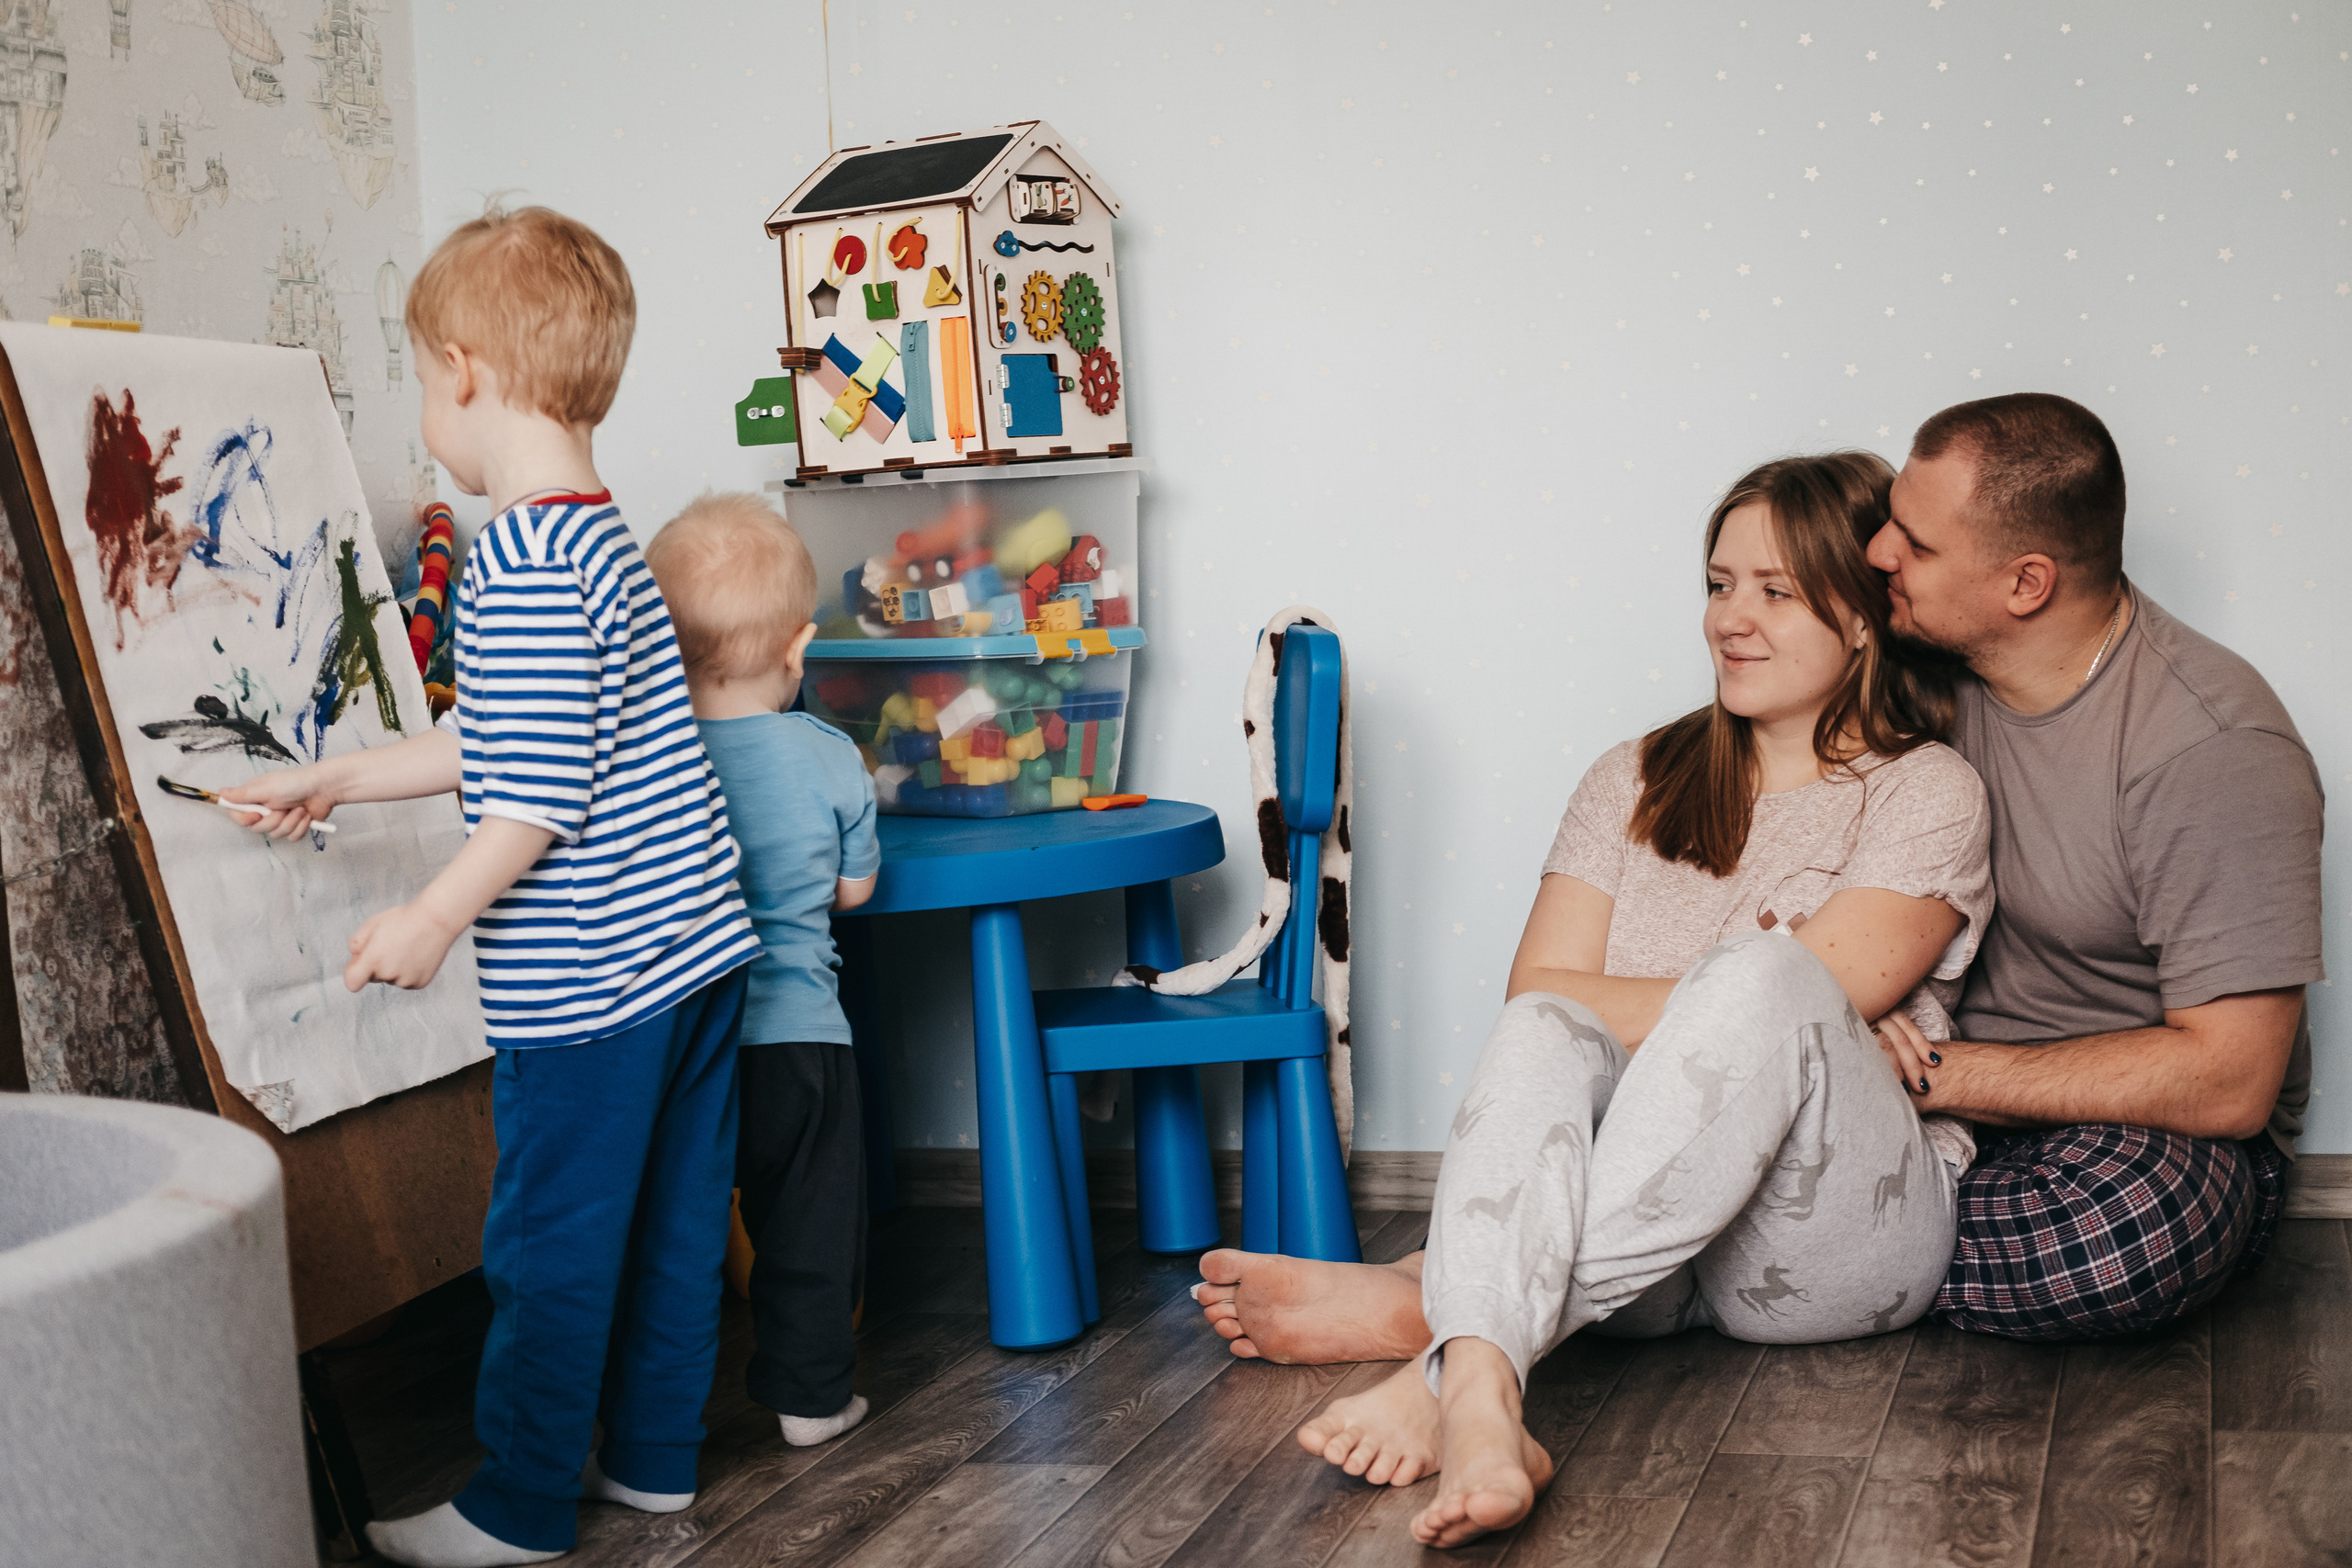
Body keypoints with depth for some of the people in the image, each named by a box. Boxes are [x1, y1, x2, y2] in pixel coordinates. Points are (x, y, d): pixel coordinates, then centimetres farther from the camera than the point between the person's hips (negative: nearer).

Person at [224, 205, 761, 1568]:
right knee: (673, 1213, 16)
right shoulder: (607, 537, 13)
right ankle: (654, 1455, 29)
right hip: (696, 942, 9)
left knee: (552, 1242, 3)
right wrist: (339, 780, 26)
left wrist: (436, 918, -13)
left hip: (588, 974, -9)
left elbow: (544, 790, -21)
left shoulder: (521, 564, -18)